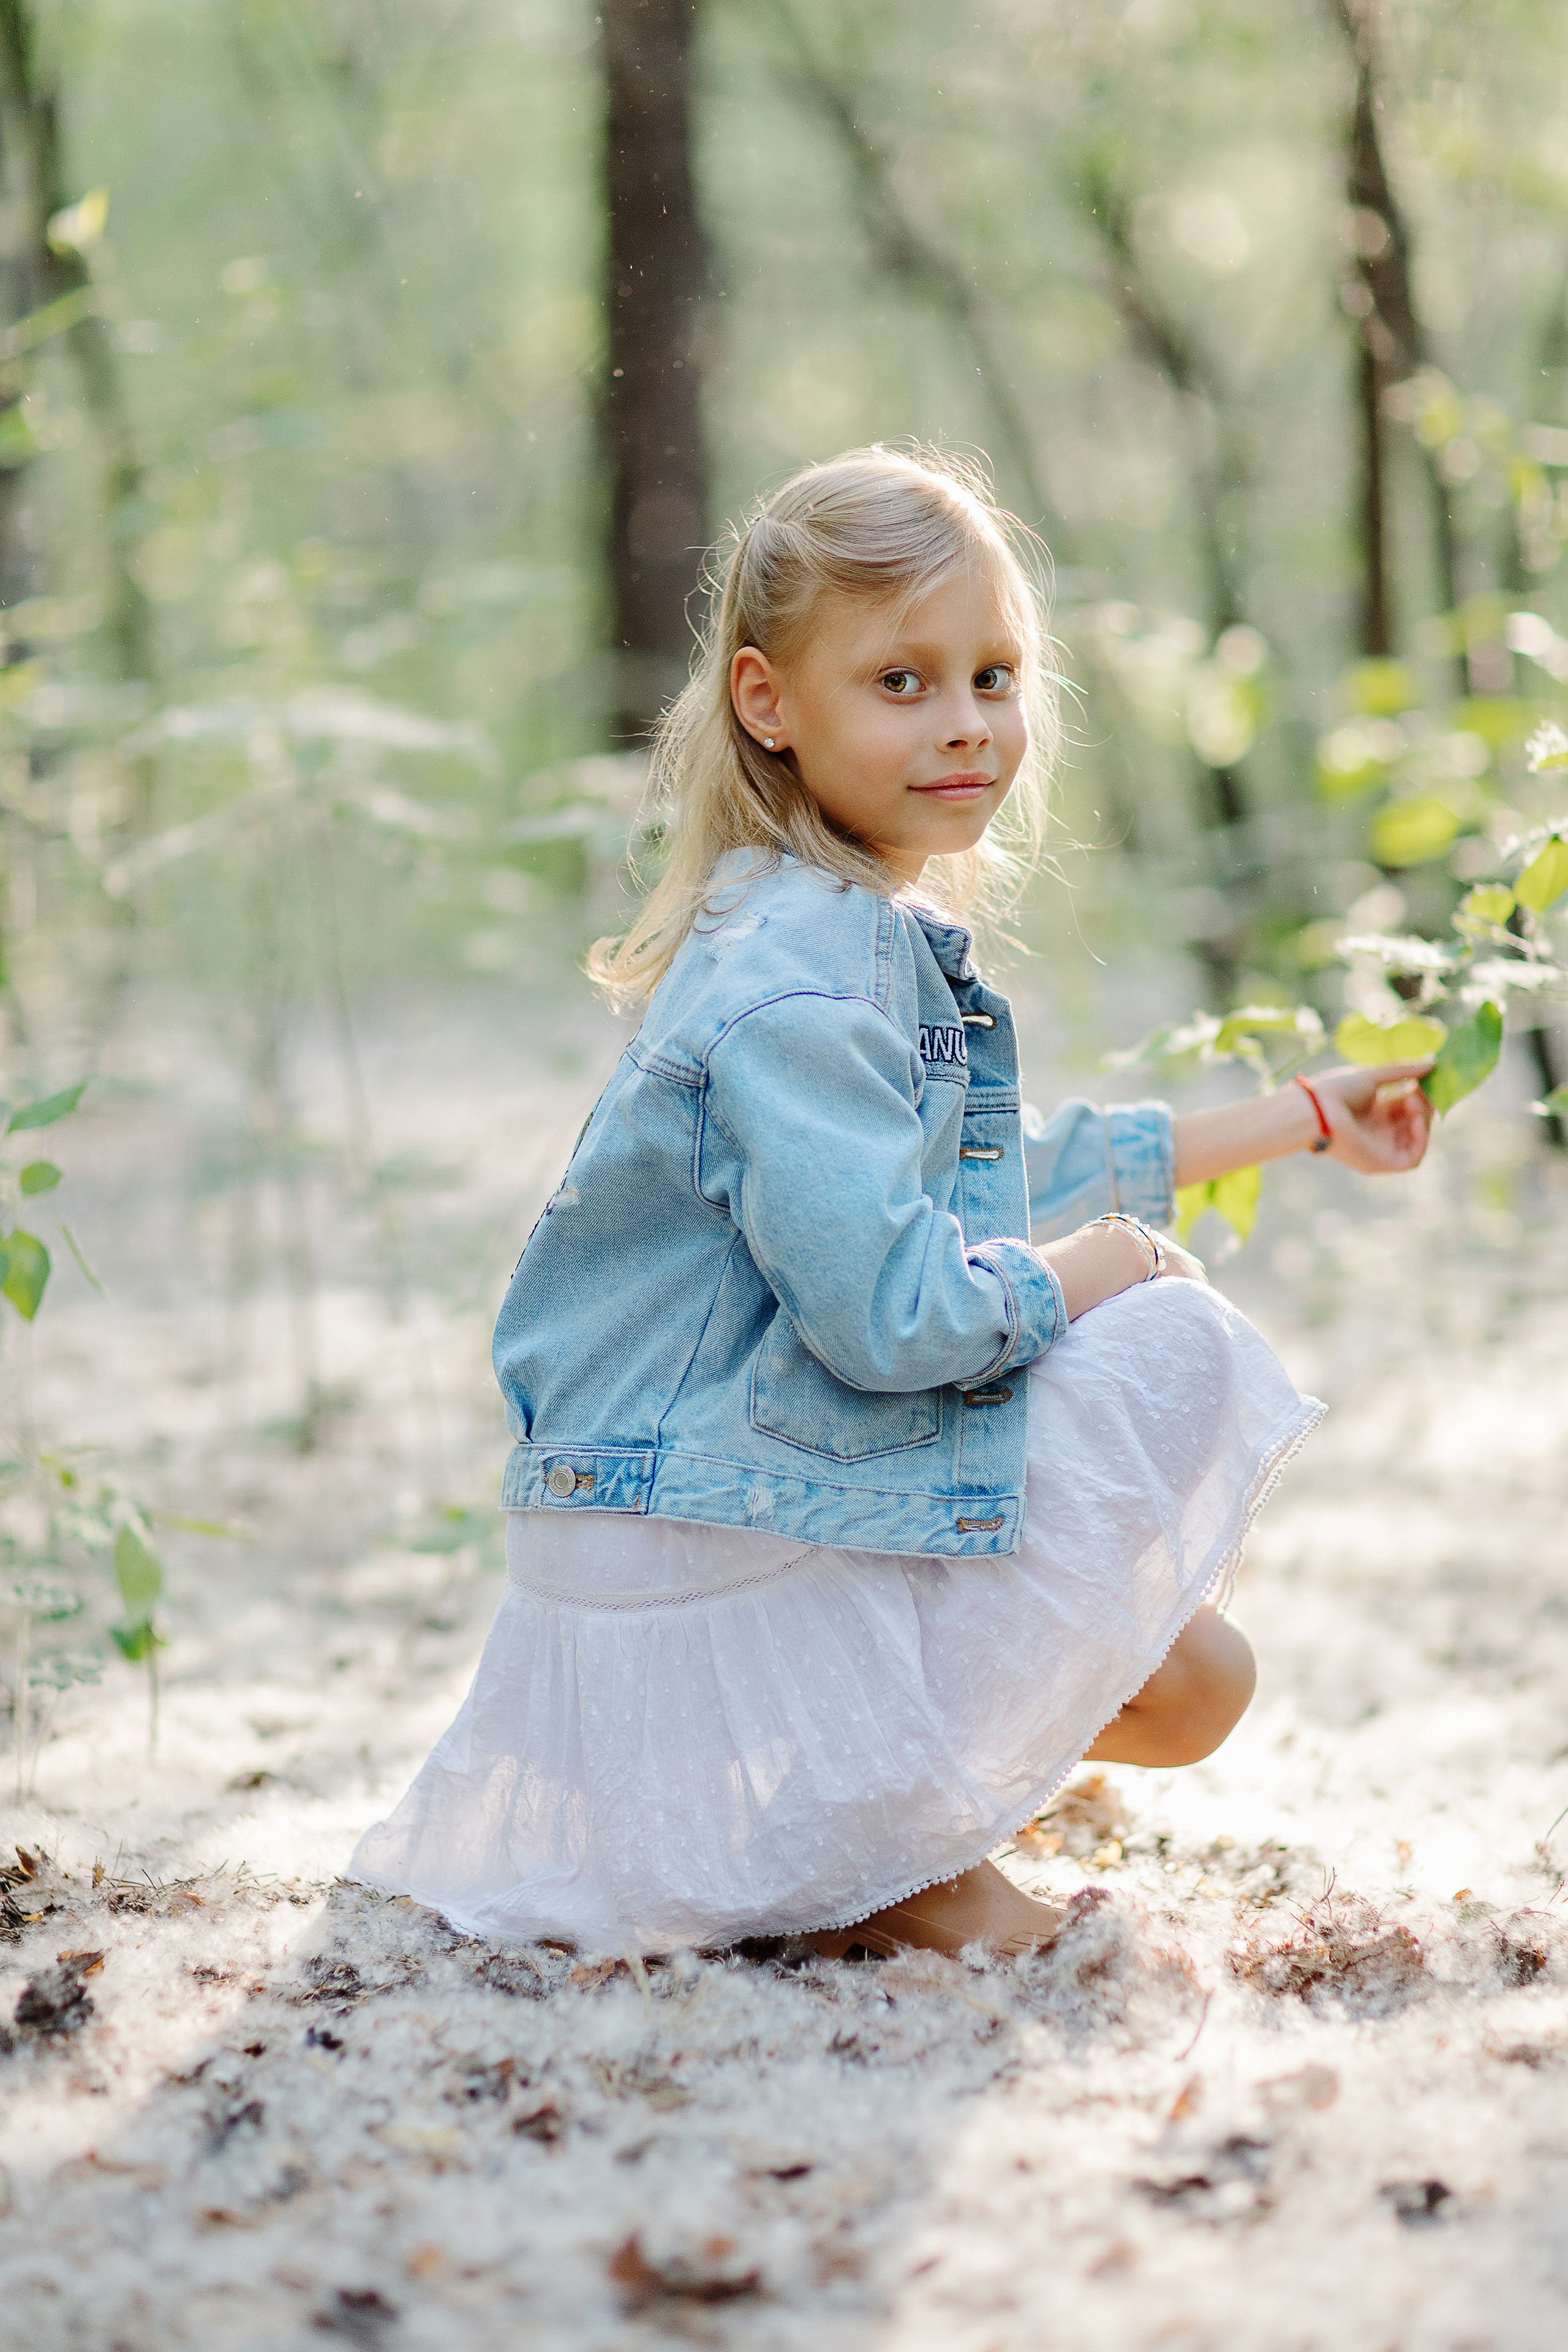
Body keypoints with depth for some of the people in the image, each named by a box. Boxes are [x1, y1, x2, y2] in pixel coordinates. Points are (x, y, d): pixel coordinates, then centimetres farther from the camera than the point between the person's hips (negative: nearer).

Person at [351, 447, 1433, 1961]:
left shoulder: (882, 940, 12)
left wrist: (1299, 1121, 31)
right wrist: (1087, 1269, -11)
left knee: (1191, 1692, 15)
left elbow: (1002, 1173, 27)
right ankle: (889, 1855, -8)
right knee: (1175, 1351, -13)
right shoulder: (797, 984, -21)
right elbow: (891, 1311, -30)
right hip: (701, 1536, -10)